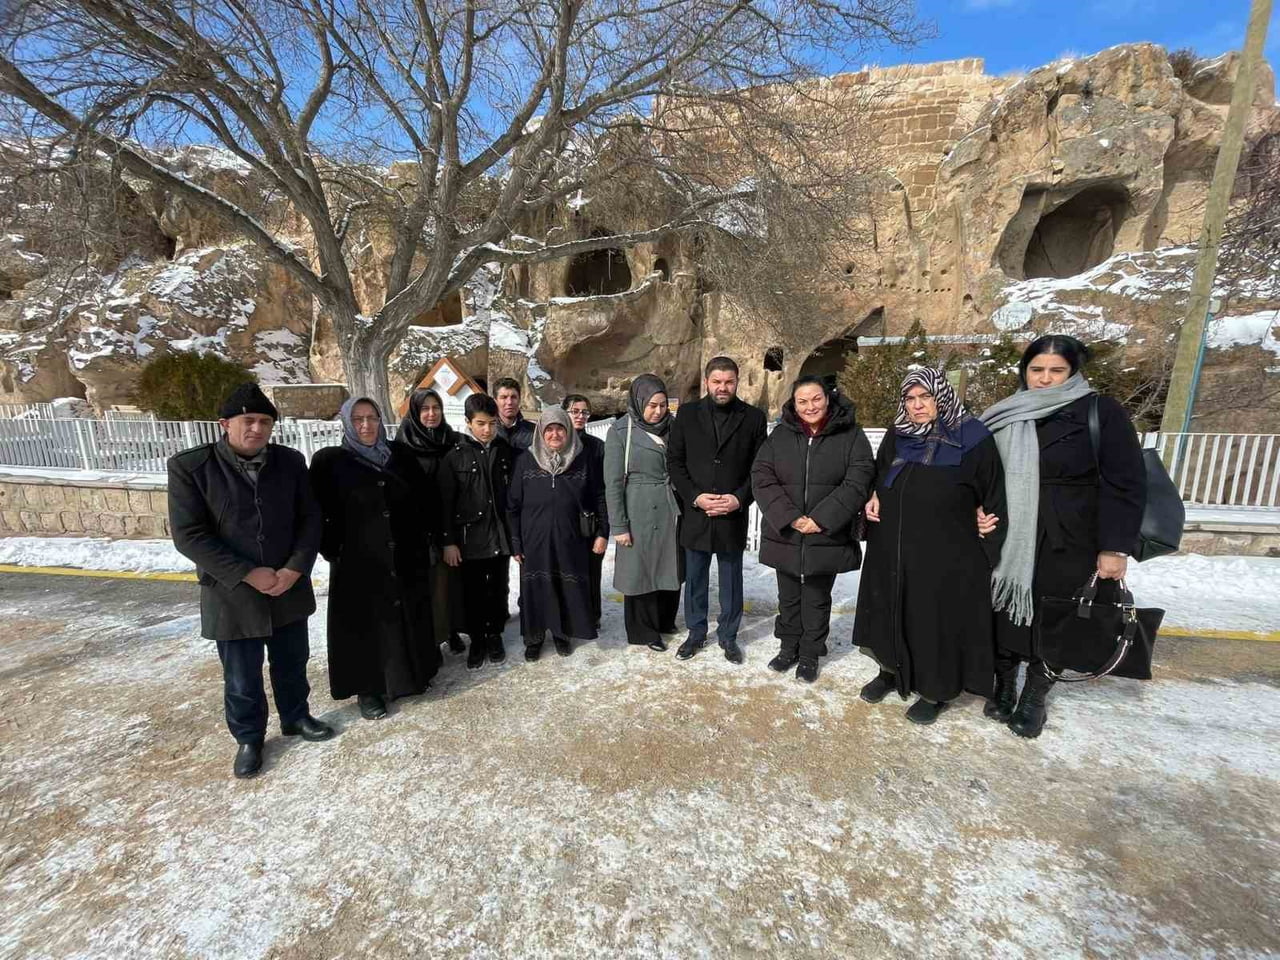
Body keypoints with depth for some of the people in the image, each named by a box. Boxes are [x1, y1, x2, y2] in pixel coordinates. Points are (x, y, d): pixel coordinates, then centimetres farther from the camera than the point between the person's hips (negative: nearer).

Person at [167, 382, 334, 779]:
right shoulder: (189, 466, -11)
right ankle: (248, 739, 38)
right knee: (242, 679, 14)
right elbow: (189, 535, -13)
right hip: (232, 595, -2)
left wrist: (294, 569, -13)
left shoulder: (290, 461, -3)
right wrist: (247, 574, -18)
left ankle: (296, 717, 44)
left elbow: (310, 519, -1)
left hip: (289, 590, 3)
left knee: (292, 664, 20)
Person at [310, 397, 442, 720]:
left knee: (408, 616, 15)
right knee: (366, 623, 8)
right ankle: (368, 689, 25)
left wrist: (423, 540, 4)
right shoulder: (330, 461, -5)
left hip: (406, 558, 4)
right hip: (358, 561, -3)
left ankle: (413, 673, 35)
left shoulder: (400, 456, 4)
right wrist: (332, 550, -7)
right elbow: (317, 512, -4)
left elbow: (423, 502, 8)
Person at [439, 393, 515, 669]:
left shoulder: (506, 451, 2)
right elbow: (445, 502, -4)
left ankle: (495, 635, 32)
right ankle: (476, 640, 28)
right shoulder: (455, 456, -4)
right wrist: (448, 541, -6)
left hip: (500, 535, 2)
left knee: (498, 590, 13)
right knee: (473, 592, 10)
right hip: (470, 536, -2)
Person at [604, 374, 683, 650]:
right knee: (641, 571, 8)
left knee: (670, 570, 14)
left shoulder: (672, 427, 4)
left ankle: (665, 621, 37)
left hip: (671, 512, 4)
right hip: (639, 514, -4)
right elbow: (613, 482, -8)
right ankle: (644, 631, 27)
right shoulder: (620, 431, -7)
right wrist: (619, 526, -10)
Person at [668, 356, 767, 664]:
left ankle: (728, 636, 31)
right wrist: (695, 497, -11)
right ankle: (696, 632, 32)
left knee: (731, 582, 12)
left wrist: (740, 498, -13)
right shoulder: (687, 414, 1)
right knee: (694, 579, 14)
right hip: (695, 513, 1)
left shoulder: (754, 417, 0)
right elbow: (675, 461, 0)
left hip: (733, 515, 0)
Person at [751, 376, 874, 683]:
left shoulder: (850, 434, -4)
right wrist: (790, 517, -17)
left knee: (817, 599, 13)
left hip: (827, 537, -1)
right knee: (788, 596, 17)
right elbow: (762, 477, -7)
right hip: (784, 535, 2)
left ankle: (810, 654, 32)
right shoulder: (780, 435, 0)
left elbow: (858, 481, -11)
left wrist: (821, 519, -18)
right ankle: (788, 647, 36)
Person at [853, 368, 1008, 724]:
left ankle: (935, 691, 27)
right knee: (890, 613, 16)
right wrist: (873, 498, 1)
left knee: (938, 621, 7)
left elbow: (993, 498, -3)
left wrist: (988, 550, -5)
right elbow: (877, 477, 21)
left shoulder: (973, 439, -9)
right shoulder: (896, 437, 5)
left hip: (947, 557, -4)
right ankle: (891, 670, 37)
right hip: (891, 551, 5)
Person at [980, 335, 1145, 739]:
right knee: (1004, 619, 10)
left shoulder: (1102, 413, -5)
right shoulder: (1007, 417, 6)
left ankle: (1034, 699, 29)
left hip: (1068, 547, -3)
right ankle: (1004, 686, 30)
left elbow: (1125, 485, -8)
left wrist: (1115, 547, -13)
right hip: (1008, 546, 3)